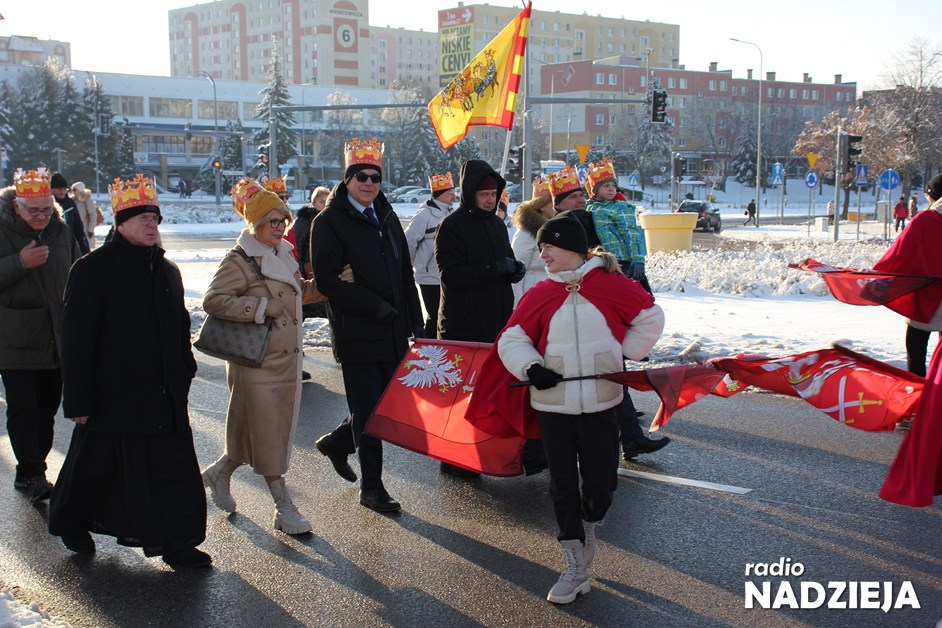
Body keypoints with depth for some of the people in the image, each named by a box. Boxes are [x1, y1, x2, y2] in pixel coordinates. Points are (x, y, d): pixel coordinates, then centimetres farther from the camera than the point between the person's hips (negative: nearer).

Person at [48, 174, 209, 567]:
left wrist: (184, 373, 13)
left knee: (174, 469, 3)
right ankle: (71, 523, 38)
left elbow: (180, 328, 19)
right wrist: (77, 400, -13)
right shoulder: (92, 269, -10)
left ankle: (178, 542, 11)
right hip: (112, 396, -5)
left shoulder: (166, 270, 10)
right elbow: (76, 339, -12)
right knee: (94, 467, 13)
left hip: (165, 397, 5)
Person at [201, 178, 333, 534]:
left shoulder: (283, 254, 13)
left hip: (287, 358, 9)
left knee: (278, 431, 13)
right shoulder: (241, 260, -13)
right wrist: (261, 308, -21)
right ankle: (284, 508, 10)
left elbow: (300, 292, 27)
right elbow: (213, 300, -21)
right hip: (256, 361, -8)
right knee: (267, 434, 0)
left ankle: (219, 473, 34)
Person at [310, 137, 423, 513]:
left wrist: (416, 324, 12)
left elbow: (405, 275, 18)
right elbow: (327, 280, -14)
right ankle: (371, 486, 11)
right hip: (356, 333, -7)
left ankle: (337, 443, 35)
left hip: (393, 332, 7)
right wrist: (375, 306, -17)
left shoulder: (387, 218, 15)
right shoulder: (329, 222, -6)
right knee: (368, 409, -2)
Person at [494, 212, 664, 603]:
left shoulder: (612, 286, -4)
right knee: (563, 485, 5)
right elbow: (511, 339, 2)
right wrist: (530, 367, -15)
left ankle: (588, 529, 37)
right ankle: (575, 567, 17)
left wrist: (625, 355, 4)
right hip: (553, 405, 1)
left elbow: (651, 318, 9)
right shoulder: (538, 295, -1)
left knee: (600, 482, 3)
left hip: (600, 404, -1)